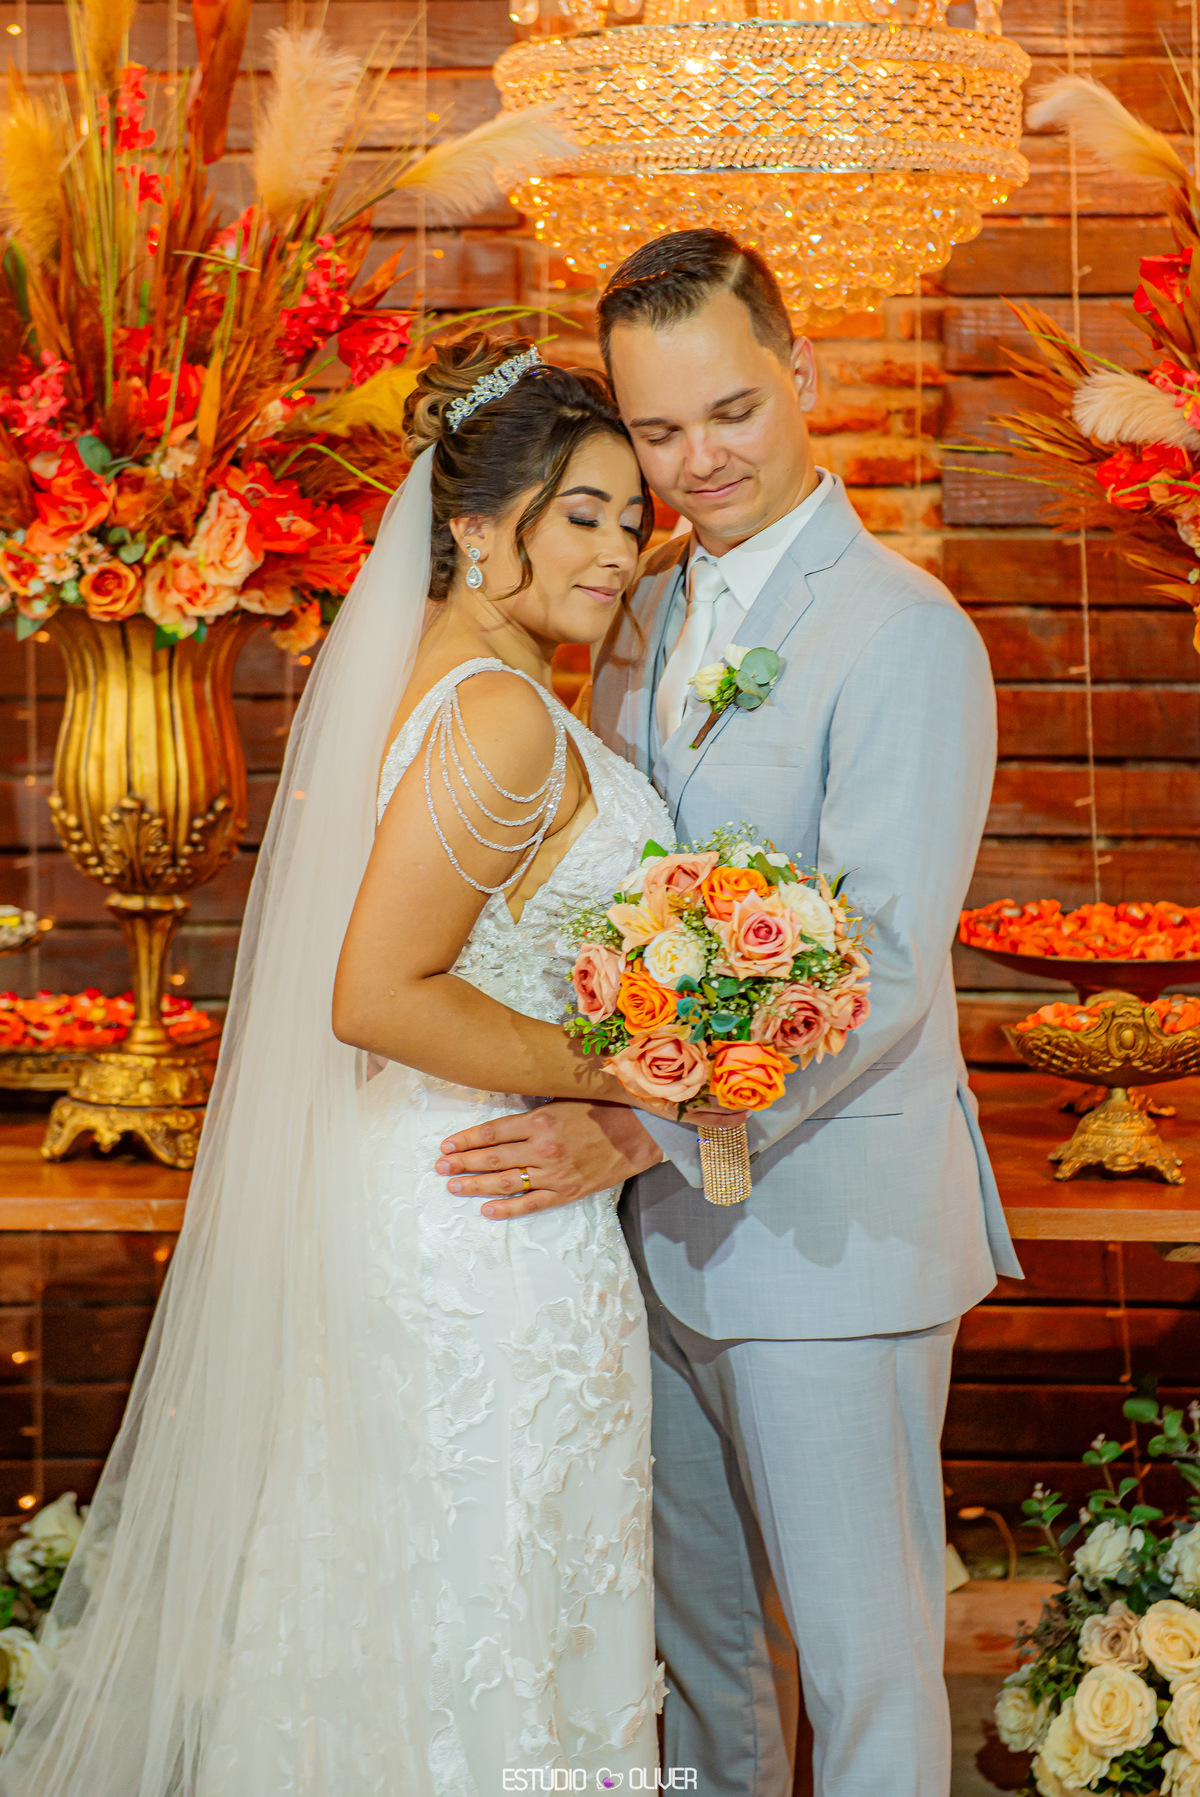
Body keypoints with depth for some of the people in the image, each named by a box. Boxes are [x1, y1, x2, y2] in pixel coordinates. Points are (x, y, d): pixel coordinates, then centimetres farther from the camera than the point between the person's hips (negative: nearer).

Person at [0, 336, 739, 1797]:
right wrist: (610, 1075, -18)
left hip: (398, 1193, 10)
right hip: (486, 1233, -10)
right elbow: (377, 996, -25)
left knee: (393, 1607, 19)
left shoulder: (426, 678, 9)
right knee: (478, 1634, 4)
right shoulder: (501, 719, -21)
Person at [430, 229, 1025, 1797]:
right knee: (690, 1622, 21)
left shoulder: (908, 635, -16)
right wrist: (603, 1132, 4)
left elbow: (884, 968, -23)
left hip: (829, 1233, -7)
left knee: (859, 1650, 5)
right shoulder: (642, 617, 10)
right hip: (663, 1220, 7)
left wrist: (640, 1133, -28)